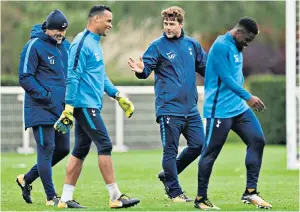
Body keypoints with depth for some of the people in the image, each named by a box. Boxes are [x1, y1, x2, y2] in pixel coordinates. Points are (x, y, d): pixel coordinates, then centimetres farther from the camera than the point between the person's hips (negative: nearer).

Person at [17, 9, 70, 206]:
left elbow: (71, 74, 24)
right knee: (47, 150, -7)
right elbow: (25, 77, -12)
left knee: (63, 149, 10)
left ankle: (27, 179, 24)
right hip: (42, 109, -8)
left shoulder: (66, 46, 13)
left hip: (61, 108, 8)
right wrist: (45, 96, -18)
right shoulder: (35, 46, -9)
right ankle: (51, 197, -2)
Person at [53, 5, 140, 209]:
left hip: (91, 106, 10)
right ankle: (115, 197, -10)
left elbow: (102, 77, 25)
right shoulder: (82, 43, -13)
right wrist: (68, 107, -20)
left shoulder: (96, 44, 18)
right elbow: (73, 77, -17)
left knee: (80, 150, 9)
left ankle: (66, 198, 12)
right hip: (84, 105, -10)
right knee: (105, 145, -11)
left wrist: (119, 96, 18)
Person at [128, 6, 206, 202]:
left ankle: (168, 175, 22)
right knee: (171, 151, -1)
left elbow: (206, 68, 19)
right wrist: (140, 70, -35)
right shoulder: (157, 46, -5)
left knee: (198, 145, 5)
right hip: (169, 108, -5)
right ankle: (174, 192, 9)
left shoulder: (192, 44, 9)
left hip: (190, 108, 5)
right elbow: (146, 69, -13)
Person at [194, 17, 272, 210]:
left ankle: (250, 192, 2)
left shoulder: (237, 48, 14)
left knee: (257, 140, -2)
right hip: (220, 110, -9)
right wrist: (248, 97, -23)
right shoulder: (221, 46, -15)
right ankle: (201, 198, 9)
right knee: (211, 153, -1)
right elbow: (226, 78, -21)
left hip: (238, 107, 9)